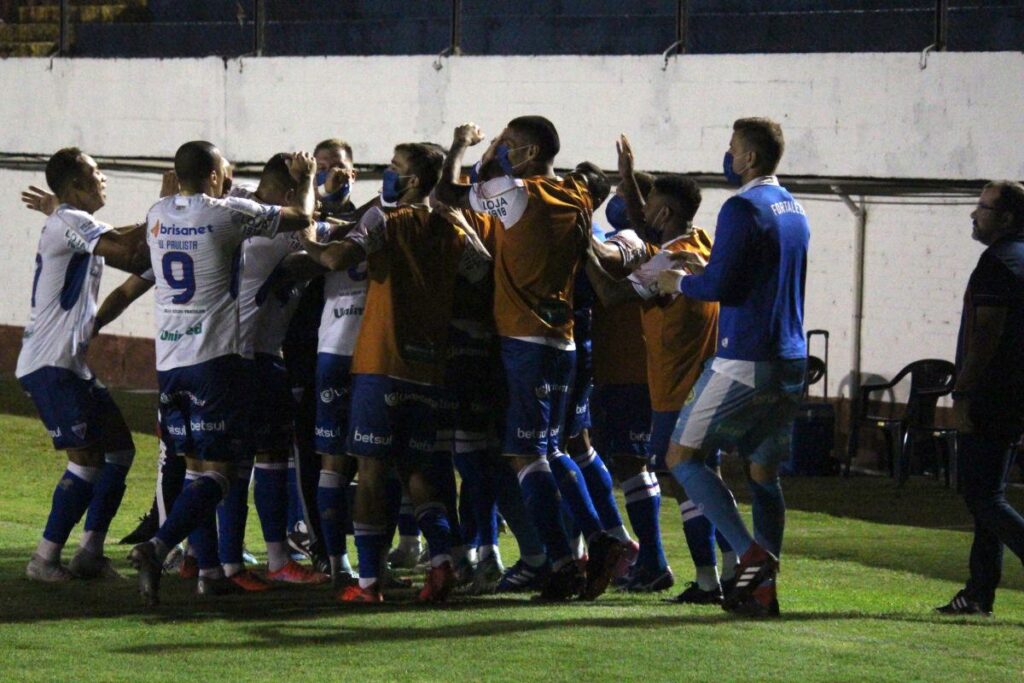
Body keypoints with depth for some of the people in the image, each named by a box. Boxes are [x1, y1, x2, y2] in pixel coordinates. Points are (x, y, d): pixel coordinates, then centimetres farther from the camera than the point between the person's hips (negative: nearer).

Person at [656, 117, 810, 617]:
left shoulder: (742, 209, -12)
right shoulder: (794, 210, 16)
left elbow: (721, 286, -17)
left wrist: (679, 283, 1)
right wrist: (705, 268, 26)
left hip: (744, 363, -8)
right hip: (789, 362, 8)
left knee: (682, 458, -2)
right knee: (763, 473, 12)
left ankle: (751, 554, -15)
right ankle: (763, 589, 8)